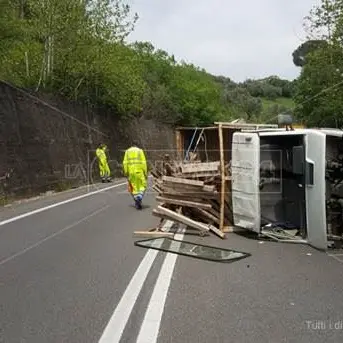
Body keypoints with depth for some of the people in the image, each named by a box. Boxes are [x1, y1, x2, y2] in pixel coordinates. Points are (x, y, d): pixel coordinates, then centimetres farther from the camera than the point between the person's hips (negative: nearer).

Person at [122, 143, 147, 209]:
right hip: (139, 171, -2)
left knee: (134, 187, 11)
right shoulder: (140, 151, 6)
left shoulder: (127, 151, 12)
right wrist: (145, 173, -1)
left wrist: (126, 172, 2)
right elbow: (143, 163, -3)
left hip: (131, 172, 2)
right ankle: (139, 198, -17)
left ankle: (137, 203, 10)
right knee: (142, 186, 9)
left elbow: (125, 163, 1)